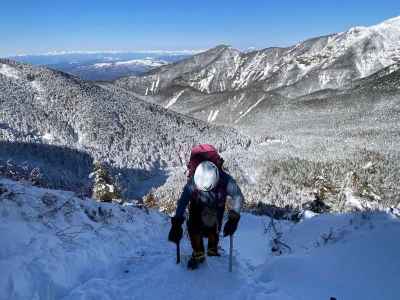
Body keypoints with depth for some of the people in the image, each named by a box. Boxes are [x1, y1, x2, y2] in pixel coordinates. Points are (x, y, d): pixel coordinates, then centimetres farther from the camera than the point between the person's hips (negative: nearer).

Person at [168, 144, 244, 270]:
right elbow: (183, 201, -36)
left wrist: (233, 219, -34)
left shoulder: (225, 180, -38)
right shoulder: (192, 182, -39)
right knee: (194, 226, -13)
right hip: (197, 205, 0)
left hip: (218, 204, 0)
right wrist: (177, 223, -41)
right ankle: (198, 254, 7)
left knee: (213, 228, -5)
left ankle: (213, 250, 24)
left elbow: (238, 197, -27)